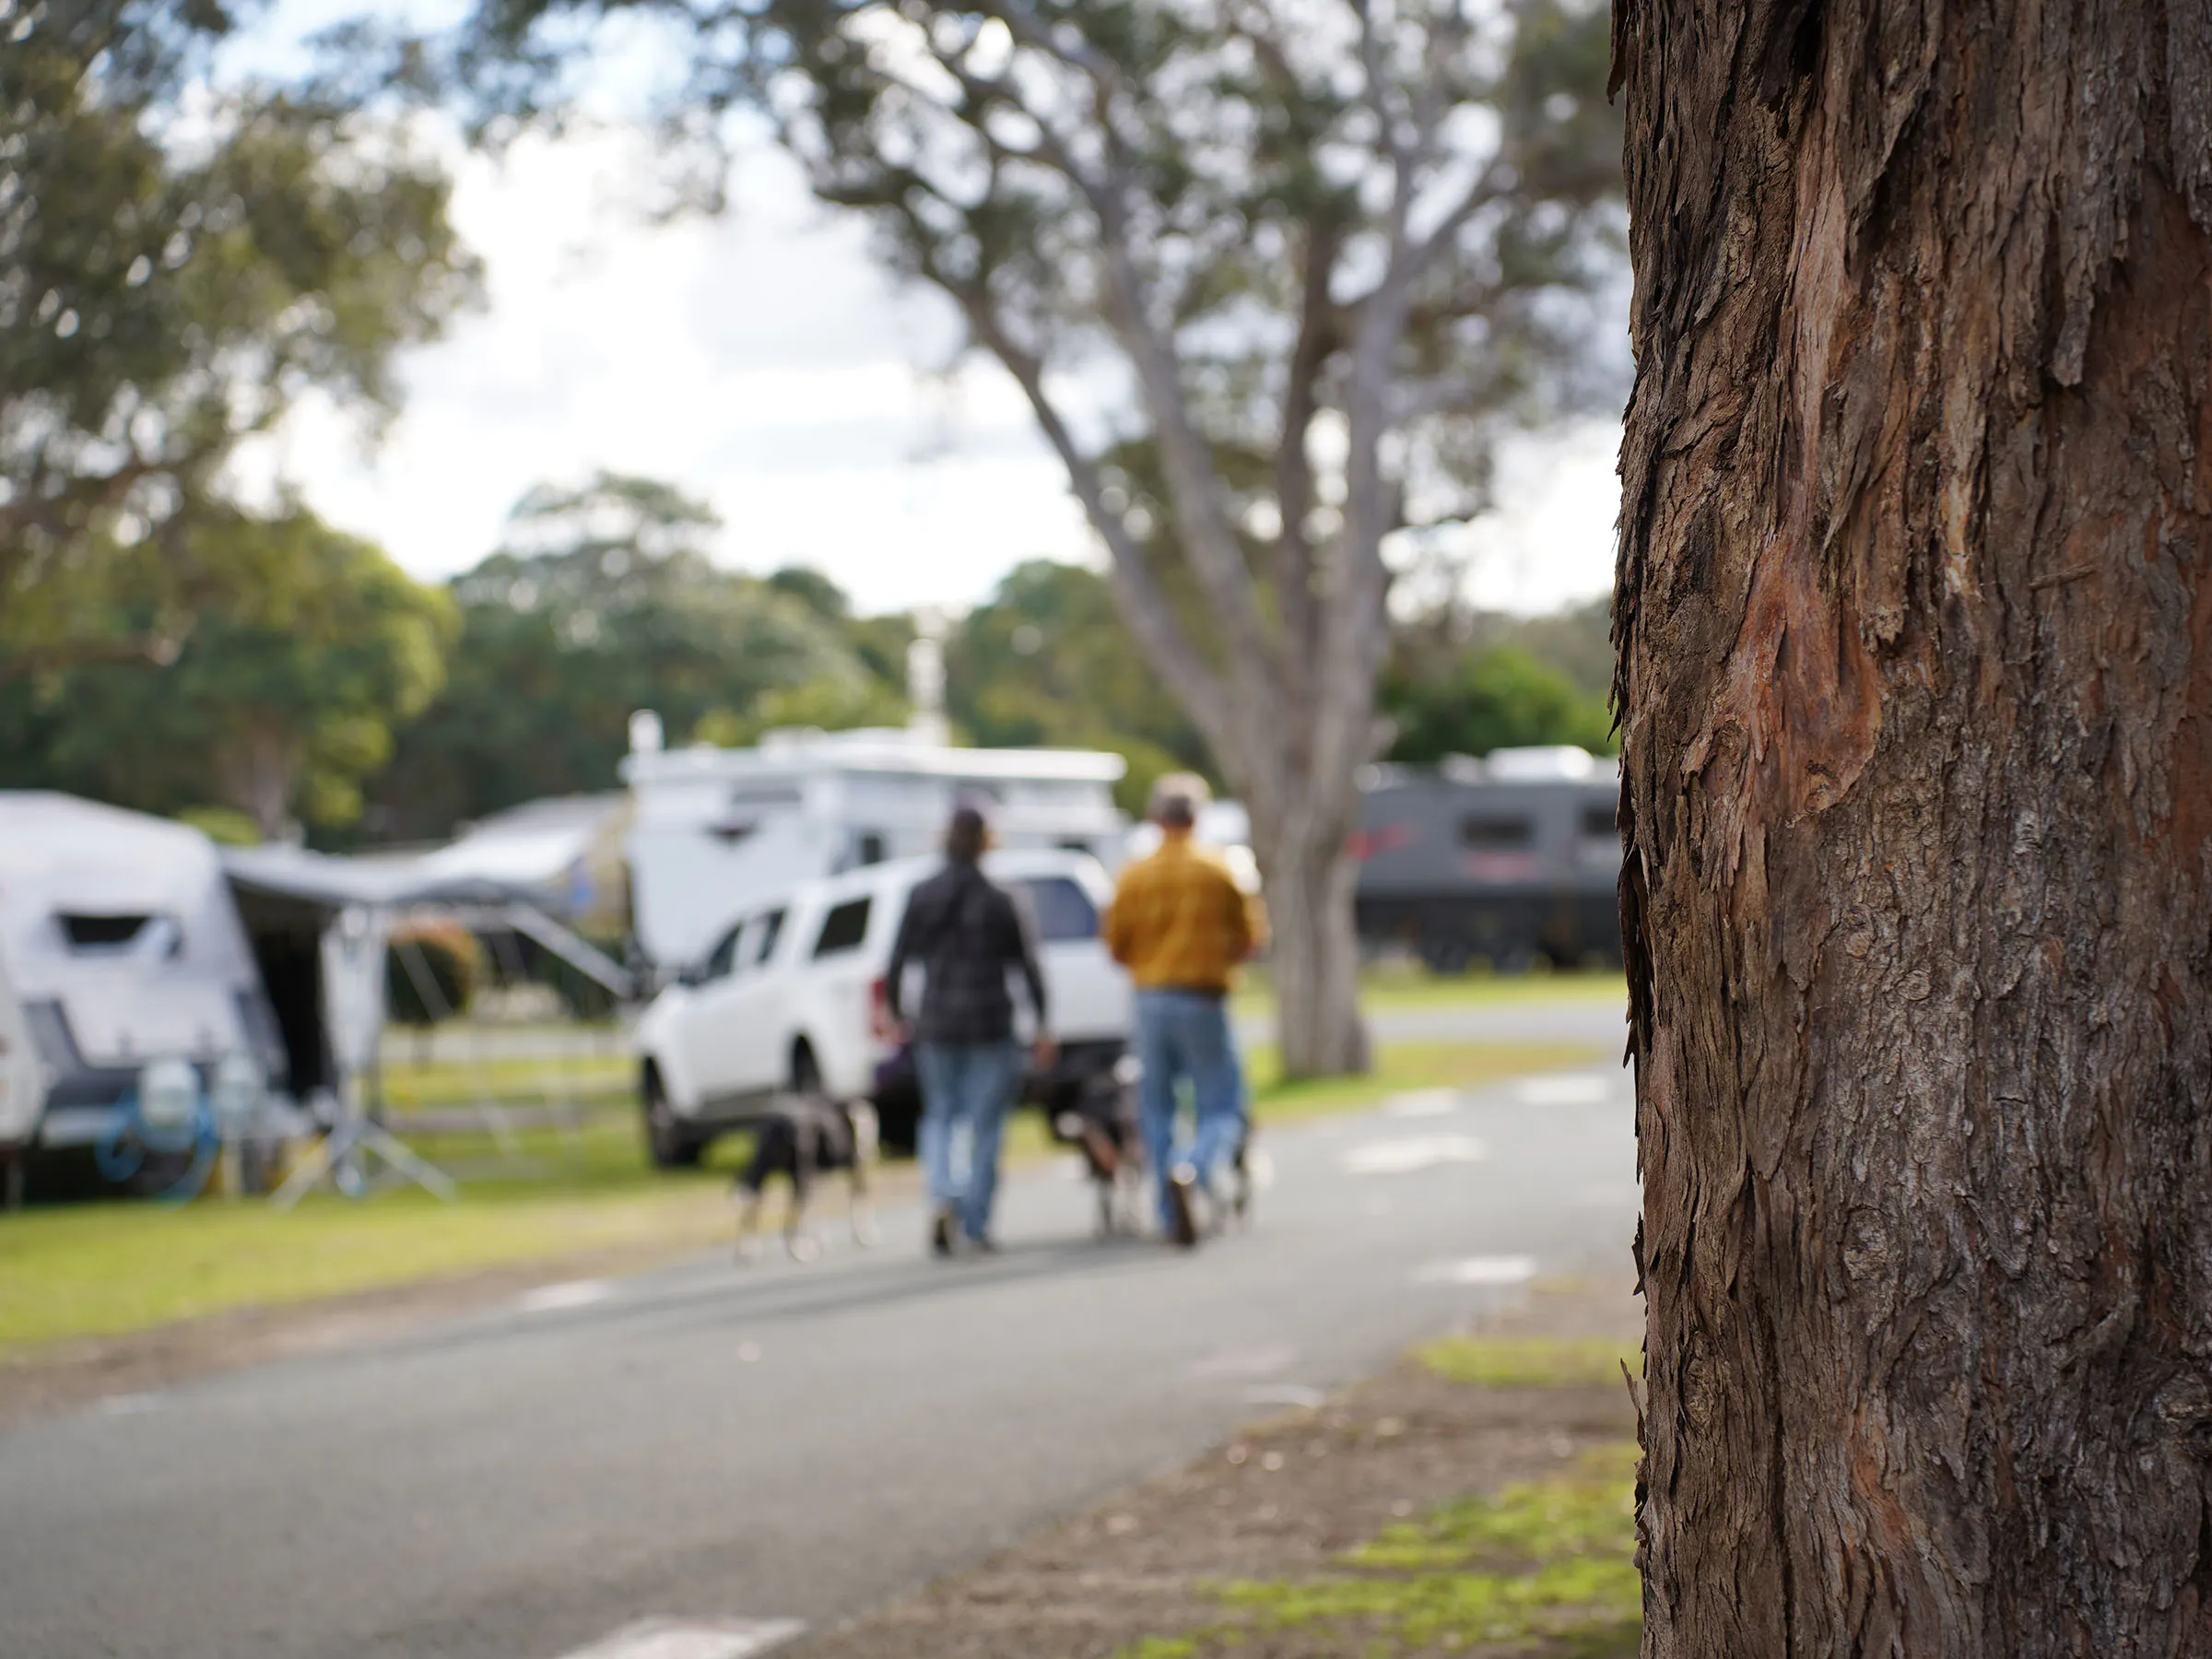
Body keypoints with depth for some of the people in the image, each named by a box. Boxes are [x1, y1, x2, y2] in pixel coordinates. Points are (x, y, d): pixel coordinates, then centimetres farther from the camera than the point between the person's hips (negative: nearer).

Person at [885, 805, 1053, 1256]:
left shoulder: (921, 898, 0)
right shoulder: (999, 902, -5)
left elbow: (897, 964, 1)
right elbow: (1029, 966, -6)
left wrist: (897, 1015, 14)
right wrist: (1043, 1025, -1)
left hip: (937, 1025, 2)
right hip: (990, 1025, -2)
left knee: (940, 1115, 16)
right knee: (985, 1123, 6)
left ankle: (941, 1199, -7)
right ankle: (976, 1223, 5)